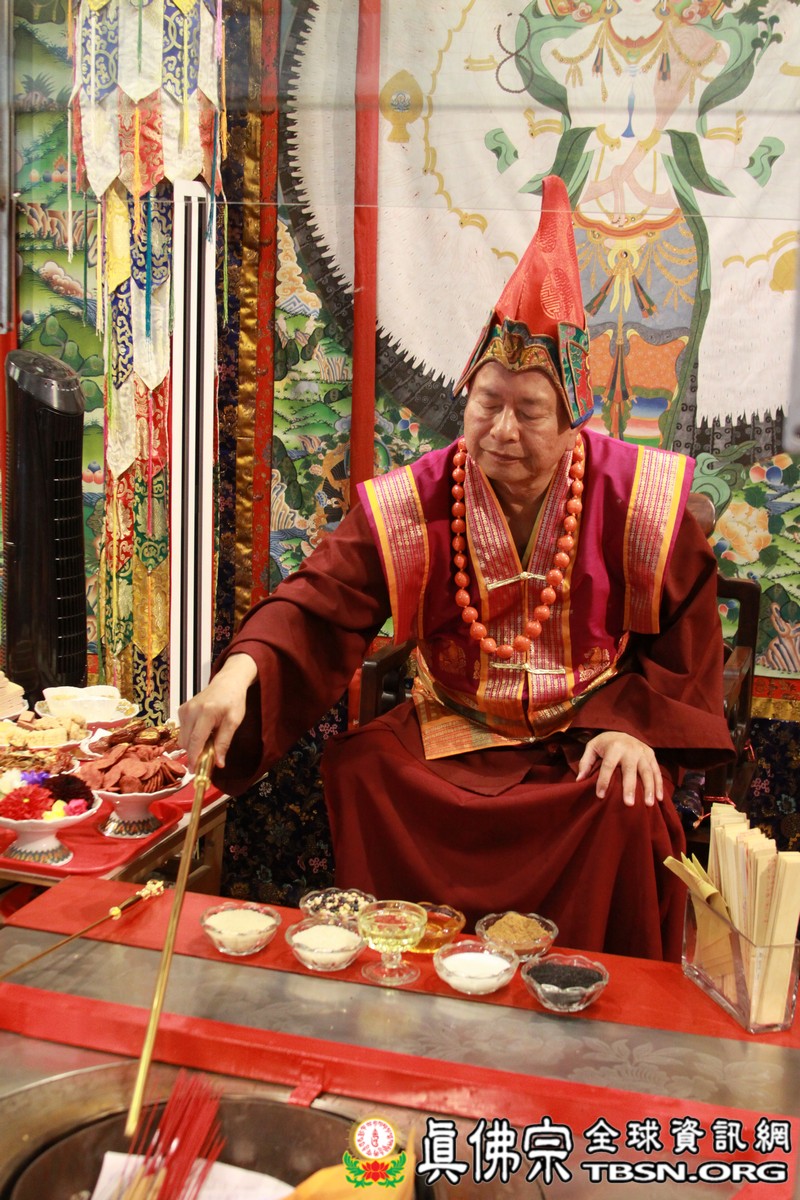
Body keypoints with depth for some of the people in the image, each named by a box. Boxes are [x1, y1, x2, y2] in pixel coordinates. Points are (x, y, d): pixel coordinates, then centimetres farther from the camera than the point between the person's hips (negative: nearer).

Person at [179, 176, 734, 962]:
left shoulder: (637, 498, -9)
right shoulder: (411, 504, -9)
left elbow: (687, 641, 1)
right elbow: (319, 607, -15)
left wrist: (634, 727, -13)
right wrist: (243, 668, -34)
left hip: (590, 732, -1)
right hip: (454, 731, 2)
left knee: (629, 810, -29)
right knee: (357, 769, -20)